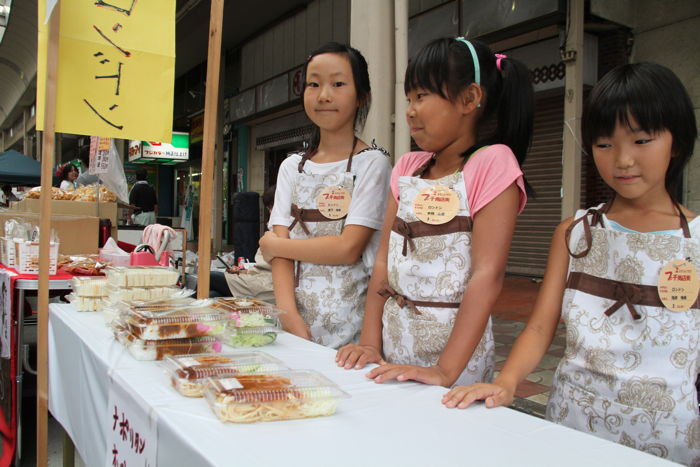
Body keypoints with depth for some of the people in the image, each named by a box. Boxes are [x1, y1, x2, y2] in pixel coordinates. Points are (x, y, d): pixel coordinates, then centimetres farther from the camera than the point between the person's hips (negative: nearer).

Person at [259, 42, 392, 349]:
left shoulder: (372, 163, -5)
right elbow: (280, 251, 2)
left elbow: (348, 248, -13)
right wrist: (290, 316, -13)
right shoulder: (291, 167, 9)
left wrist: (272, 243, -4)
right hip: (297, 318, 4)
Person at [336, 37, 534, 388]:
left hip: (455, 347, -5)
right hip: (393, 342, 5)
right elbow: (384, 260, 4)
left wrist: (445, 370, -23)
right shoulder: (407, 168, 7)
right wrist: (370, 343, -5)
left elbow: (487, 274, -18)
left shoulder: (491, 163, -11)